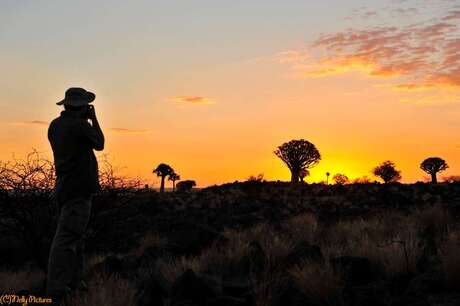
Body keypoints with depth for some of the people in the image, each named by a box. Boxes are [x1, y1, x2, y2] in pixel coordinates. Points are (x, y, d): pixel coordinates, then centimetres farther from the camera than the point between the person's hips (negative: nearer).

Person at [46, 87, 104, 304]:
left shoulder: (55, 125, 8)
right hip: (79, 189, -9)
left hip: (63, 186, 9)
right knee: (66, 239, -11)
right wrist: (93, 119, 7)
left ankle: (74, 281, 27)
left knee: (74, 236, 19)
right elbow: (99, 144, 0)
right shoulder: (80, 125, -15)